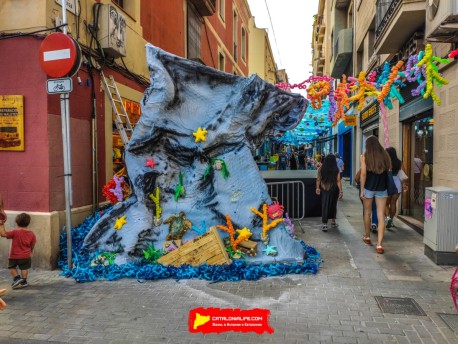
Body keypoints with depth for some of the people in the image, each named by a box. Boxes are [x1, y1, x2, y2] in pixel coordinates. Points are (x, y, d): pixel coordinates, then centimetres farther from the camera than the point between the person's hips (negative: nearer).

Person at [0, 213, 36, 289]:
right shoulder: (31, 234, -7)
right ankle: (23, 282, 20)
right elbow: (32, 245, 3)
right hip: (26, 256, 2)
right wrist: (30, 252, 21)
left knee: (11, 267, 19)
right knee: (24, 268, 16)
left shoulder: (15, 232, -18)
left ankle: (17, 278, 4)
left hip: (14, 256, -2)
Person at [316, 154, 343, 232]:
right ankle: (333, 221, 31)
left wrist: (318, 188, 4)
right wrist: (340, 191, -6)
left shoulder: (321, 169, -6)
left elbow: (318, 179, -4)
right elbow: (338, 181, -11)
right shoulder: (336, 170, -10)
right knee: (333, 205, 18)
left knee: (325, 206, 3)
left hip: (324, 190, 0)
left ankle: (325, 224, -5)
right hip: (333, 190, 0)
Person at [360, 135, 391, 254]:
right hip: (382, 189, 1)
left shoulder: (364, 157, -6)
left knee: (367, 213, 18)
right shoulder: (385, 155, 0)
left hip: (368, 188, -1)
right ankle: (379, 244, -3)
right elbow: (389, 171, 3)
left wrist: (362, 190, -4)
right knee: (381, 216, 1)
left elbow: (363, 174, -9)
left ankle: (367, 237, 34)